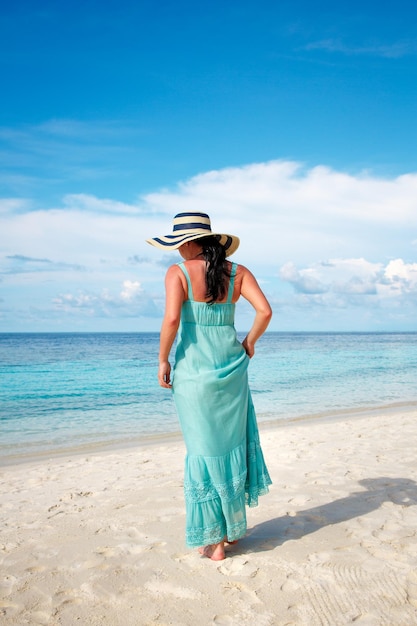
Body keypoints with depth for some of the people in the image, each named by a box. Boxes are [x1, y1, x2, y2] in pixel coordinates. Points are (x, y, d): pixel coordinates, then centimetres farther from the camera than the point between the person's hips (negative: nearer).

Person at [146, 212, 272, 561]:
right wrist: (249, 343, 10)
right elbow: (265, 311, -5)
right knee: (231, 443, 17)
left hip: (193, 366, -3)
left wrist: (163, 360, -7)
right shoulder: (238, 272, 3)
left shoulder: (178, 272, -7)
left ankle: (214, 539, 15)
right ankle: (233, 527, 30)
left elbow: (172, 318, -19)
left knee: (204, 450, 6)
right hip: (231, 365, 4)